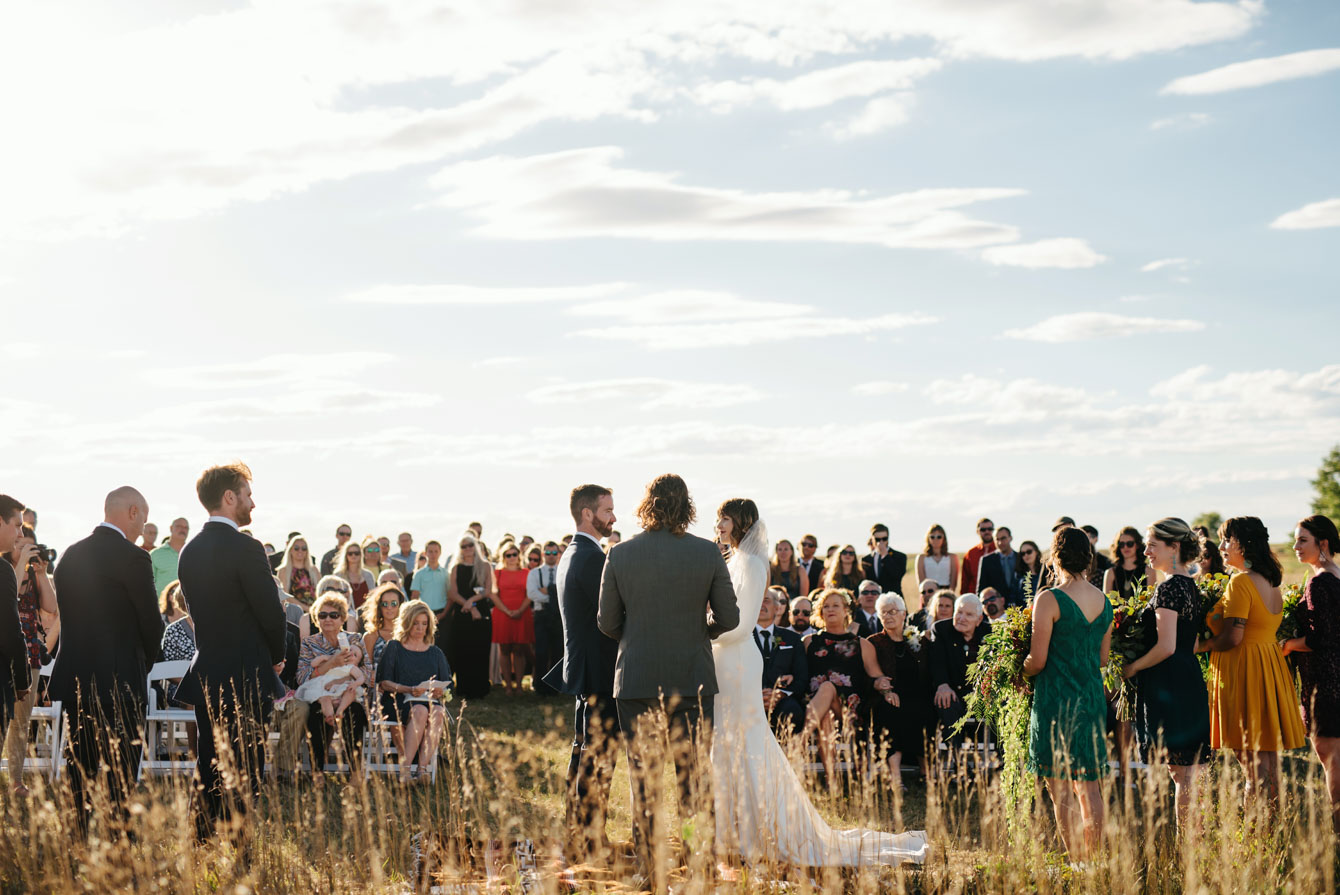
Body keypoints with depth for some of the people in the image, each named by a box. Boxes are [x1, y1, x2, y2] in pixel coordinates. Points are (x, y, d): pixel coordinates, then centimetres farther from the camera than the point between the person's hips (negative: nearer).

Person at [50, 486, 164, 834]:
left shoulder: (70, 555, 9)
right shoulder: (132, 558, -12)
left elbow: (67, 615, 13)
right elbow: (151, 623, -7)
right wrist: (145, 663, 13)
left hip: (73, 681, 7)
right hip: (119, 683, -7)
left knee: (79, 771, 12)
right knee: (119, 778, -2)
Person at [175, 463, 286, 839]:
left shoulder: (189, 551, 8)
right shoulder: (246, 549, -15)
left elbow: (198, 610, 14)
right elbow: (271, 614, -15)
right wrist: (277, 657, 5)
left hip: (205, 676, 7)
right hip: (245, 679, -7)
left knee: (209, 770, 14)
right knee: (242, 774, -2)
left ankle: (203, 839, 17)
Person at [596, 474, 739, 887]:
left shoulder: (620, 554, -5)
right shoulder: (707, 553, -5)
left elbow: (607, 621, 2)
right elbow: (728, 618, 0)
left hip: (636, 679, 0)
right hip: (692, 679, 0)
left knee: (643, 779, 7)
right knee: (694, 779, 9)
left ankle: (650, 869, 9)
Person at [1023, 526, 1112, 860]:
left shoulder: (1049, 599, -12)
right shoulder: (1104, 601, 7)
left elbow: (1037, 661, -12)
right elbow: (1102, 658, 15)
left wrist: (1018, 670, 7)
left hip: (1056, 698, -6)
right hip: (1093, 696, 6)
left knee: (1061, 789, 0)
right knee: (1090, 785, 11)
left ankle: (1074, 860, 0)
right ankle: (1091, 858, 14)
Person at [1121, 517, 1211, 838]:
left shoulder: (1168, 588, -15)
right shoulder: (1190, 586, 14)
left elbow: (1166, 647, -21)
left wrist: (1133, 667, -7)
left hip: (1169, 686, -10)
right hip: (1191, 679, 10)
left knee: (1180, 772, -6)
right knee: (1188, 771, 12)